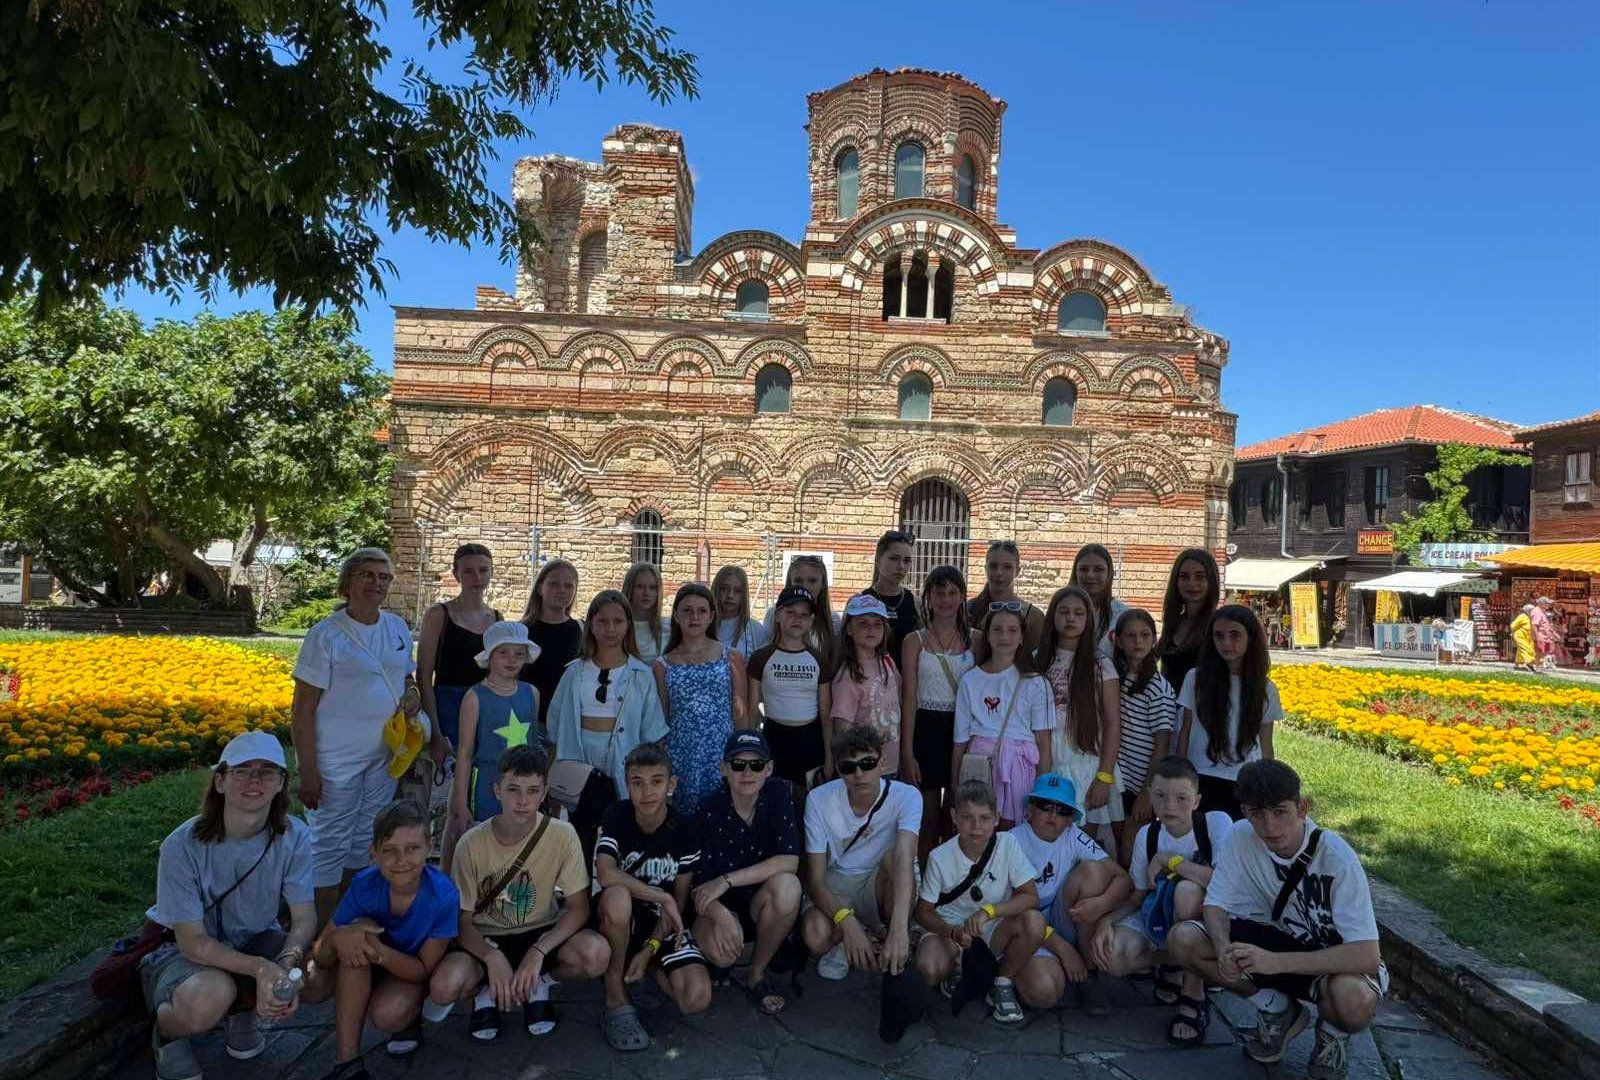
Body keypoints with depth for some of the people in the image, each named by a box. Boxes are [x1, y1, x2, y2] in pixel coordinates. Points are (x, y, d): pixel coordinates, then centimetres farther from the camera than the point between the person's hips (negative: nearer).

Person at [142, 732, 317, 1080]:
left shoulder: (294, 836, -19)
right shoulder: (182, 845, -27)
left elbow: (304, 918, -15)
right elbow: (192, 941, -24)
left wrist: (288, 962, -38)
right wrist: (260, 968, -39)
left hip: (254, 940, 3)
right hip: (187, 949, -3)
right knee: (210, 996, -36)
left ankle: (242, 1007, 9)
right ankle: (167, 1032, 2)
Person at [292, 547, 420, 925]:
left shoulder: (398, 628, 6)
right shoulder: (326, 635, -12)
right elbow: (302, 708, -12)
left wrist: (413, 693, -5)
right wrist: (308, 772, -15)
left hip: (382, 757, 6)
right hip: (336, 759, -6)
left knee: (365, 841, 17)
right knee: (330, 846, 2)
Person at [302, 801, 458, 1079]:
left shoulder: (444, 896, -31)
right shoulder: (364, 885, -25)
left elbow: (424, 968, -23)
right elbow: (321, 956, -17)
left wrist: (379, 952, -42)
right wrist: (336, 938, -43)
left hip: (412, 970, -3)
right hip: (366, 969, 3)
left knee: (388, 1014, -34)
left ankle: (411, 1016, 1)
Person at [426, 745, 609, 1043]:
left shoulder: (562, 835, -17)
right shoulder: (472, 844, -17)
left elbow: (578, 907, -12)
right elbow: (462, 921, -10)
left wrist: (537, 953, -26)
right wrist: (493, 958, -28)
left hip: (541, 934, 1)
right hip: (486, 940, 0)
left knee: (596, 954, -30)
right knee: (444, 986, -32)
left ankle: (540, 982, 4)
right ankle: (486, 990, 5)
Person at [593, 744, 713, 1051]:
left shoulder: (684, 830, -9)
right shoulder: (616, 816, -13)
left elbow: (679, 900, -3)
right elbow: (605, 874, -30)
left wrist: (650, 949, -14)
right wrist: (663, 898, -29)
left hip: (664, 923, 2)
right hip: (623, 920, -2)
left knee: (697, 999, -21)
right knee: (617, 896, -38)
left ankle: (650, 966, 13)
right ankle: (616, 997, -16)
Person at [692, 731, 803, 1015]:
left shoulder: (778, 795, -12)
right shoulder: (710, 811, -14)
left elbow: (789, 861, -20)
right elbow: (700, 883, -14)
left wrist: (726, 880, -26)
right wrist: (720, 915, -37)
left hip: (764, 907, 1)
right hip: (722, 907, -1)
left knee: (787, 885, -32)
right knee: (720, 951, -34)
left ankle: (756, 975, -7)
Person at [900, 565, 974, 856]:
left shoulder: (974, 638, 5)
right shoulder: (915, 641, 1)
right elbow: (909, 697, -1)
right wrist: (907, 752, -6)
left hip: (963, 729, 1)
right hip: (926, 729, -1)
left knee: (956, 822, 10)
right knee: (928, 823, 6)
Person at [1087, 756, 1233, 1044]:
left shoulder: (1217, 823, -17)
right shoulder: (1147, 835, -5)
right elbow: (1136, 897, 3)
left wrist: (1169, 860, -22)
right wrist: (1107, 921, -16)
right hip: (1158, 918, 4)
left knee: (1187, 889, -37)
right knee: (1111, 957, -26)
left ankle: (1193, 994, -17)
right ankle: (1171, 965, 9)